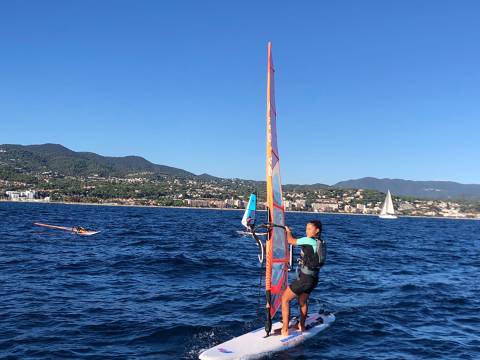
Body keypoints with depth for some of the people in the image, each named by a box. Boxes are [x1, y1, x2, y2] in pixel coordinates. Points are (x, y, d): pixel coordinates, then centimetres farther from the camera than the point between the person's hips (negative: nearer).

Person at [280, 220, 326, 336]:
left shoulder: (309, 241, -15)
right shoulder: (321, 243, 9)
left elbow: (291, 241, -5)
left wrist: (288, 231, 14)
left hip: (305, 278, -8)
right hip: (313, 278, 8)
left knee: (285, 299, 3)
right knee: (303, 302, 27)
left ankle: (285, 330, 2)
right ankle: (302, 326, 41)